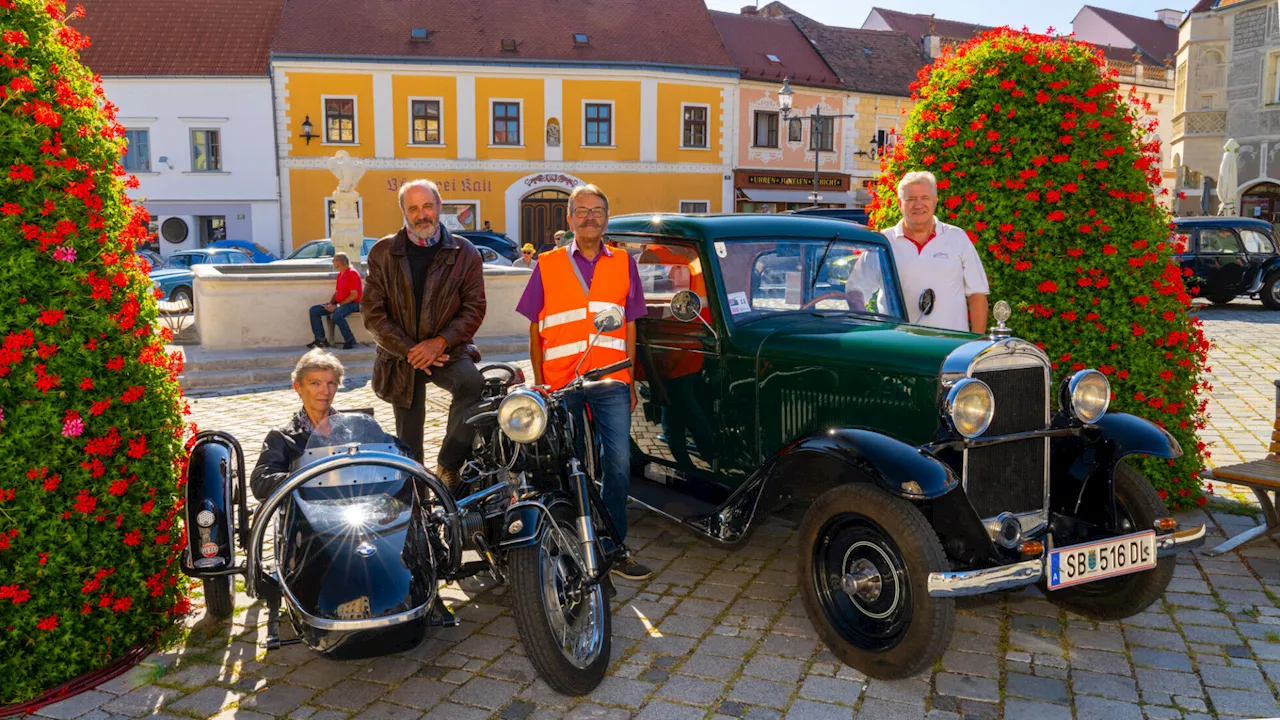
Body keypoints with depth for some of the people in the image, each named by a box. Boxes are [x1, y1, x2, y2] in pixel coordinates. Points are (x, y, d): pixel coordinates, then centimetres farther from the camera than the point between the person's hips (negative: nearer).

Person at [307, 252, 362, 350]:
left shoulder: (352, 273, -12)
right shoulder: (340, 274, 16)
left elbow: (354, 295, -19)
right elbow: (337, 292, 17)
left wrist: (337, 306, -21)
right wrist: (330, 304, -3)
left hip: (353, 303, -9)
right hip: (339, 303, 9)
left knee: (337, 314, -39)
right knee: (314, 310, -1)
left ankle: (350, 340, -23)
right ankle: (320, 339, -4)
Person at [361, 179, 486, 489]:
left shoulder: (465, 253, 1)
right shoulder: (383, 253, 3)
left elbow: (474, 307, -4)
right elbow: (372, 313, -2)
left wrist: (440, 342, -18)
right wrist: (409, 350, -13)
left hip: (447, 349, -1)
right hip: (401, 356, 2)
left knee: (473, 384, -33)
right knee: (408, 441, 6)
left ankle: (448, 464, -19)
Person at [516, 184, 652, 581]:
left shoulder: (623, 264, 10)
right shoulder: (548, 265, 5)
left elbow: (630, 325, 13)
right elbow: (535, 329, 6)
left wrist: (630, 381, 11)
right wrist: (538, 383, 1)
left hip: (611, 383, 1)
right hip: (561, 383, -1)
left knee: (618, 464, -1)